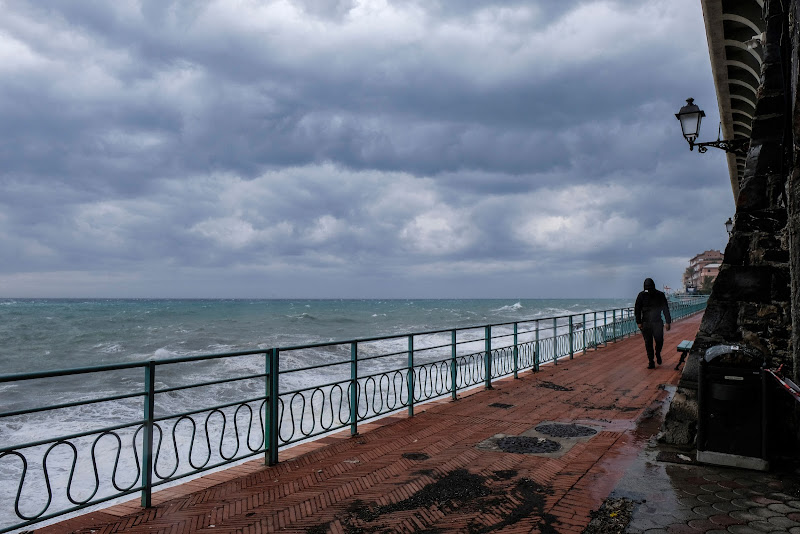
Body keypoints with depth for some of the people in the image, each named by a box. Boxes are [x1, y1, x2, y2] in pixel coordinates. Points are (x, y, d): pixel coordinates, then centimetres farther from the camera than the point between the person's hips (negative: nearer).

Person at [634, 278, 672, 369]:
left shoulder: (660, 295, 0)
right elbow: (637, 309, 3)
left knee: (659, 341, -5)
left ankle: (657, 353, 26)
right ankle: (651, 362, 7)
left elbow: (666, 309, 4)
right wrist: (639, 322, -6)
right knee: (648, 343, 1)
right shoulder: (641, 295, 1)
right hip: (645, 323, 0)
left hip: (657, 323, 0)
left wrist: (668, 322, -1)